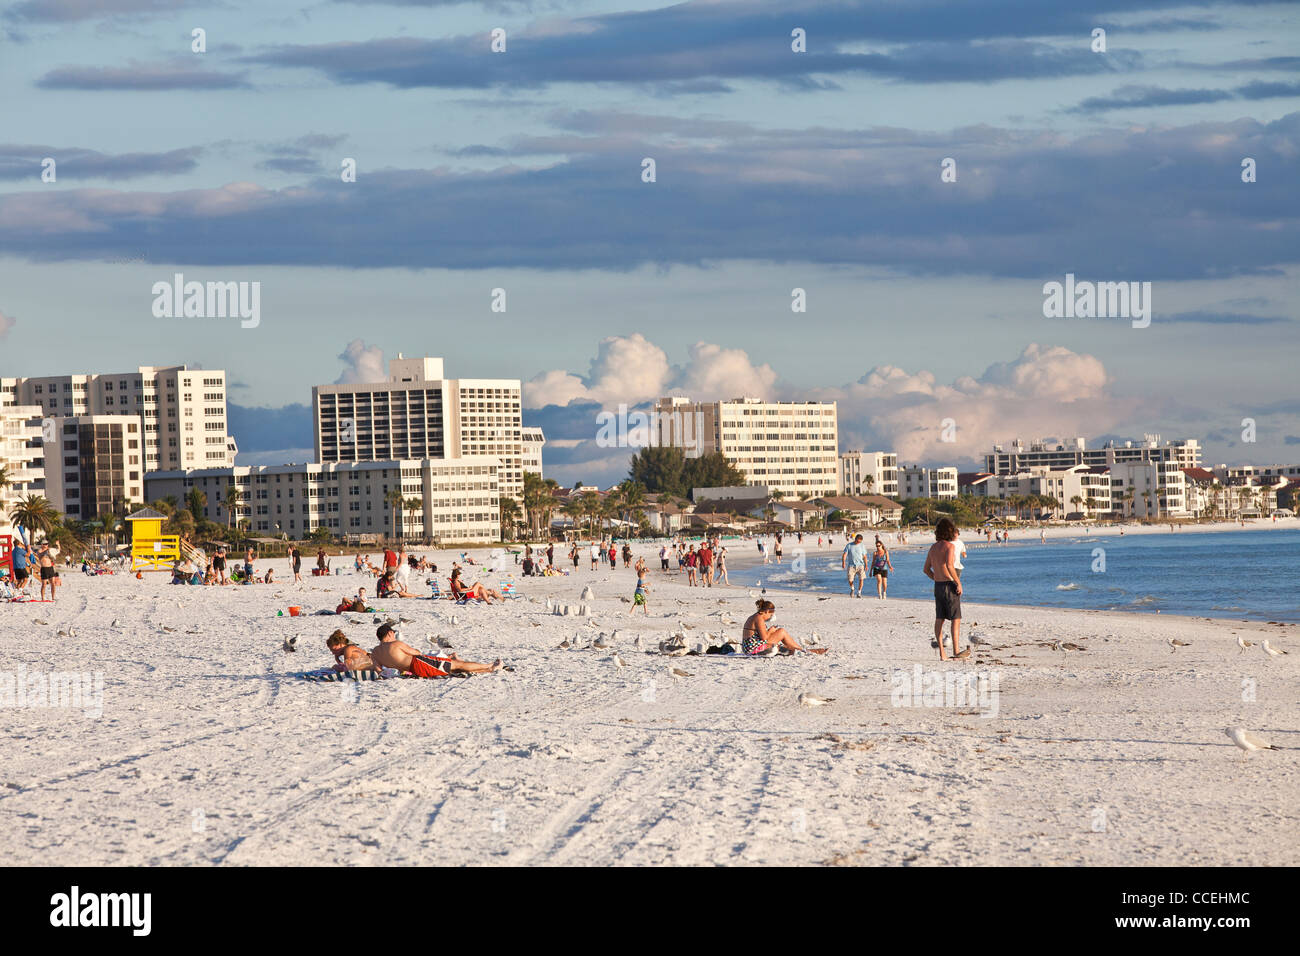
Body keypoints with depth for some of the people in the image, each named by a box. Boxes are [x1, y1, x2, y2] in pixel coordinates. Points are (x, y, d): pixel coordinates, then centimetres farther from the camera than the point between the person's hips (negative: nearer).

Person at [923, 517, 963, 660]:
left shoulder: (933, 547, 10)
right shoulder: (950, 546, -12)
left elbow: (926, 569, 15)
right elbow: (949, 566, -27)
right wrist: (958, 582, -19)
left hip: (938, 586, 7)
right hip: (950, 586, -7)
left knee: (939, 620, 7)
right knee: (956, 620, -1)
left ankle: (942, 653, 7)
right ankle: (956, 651, -5)